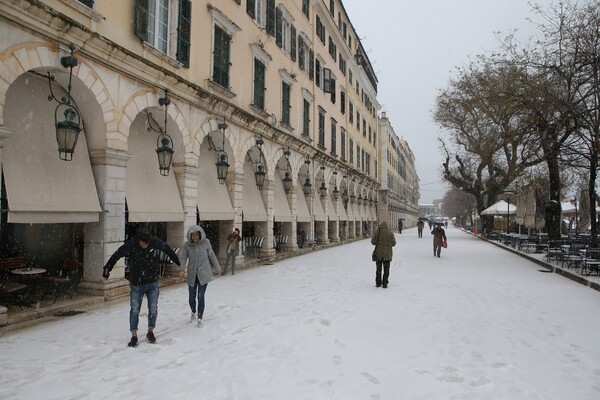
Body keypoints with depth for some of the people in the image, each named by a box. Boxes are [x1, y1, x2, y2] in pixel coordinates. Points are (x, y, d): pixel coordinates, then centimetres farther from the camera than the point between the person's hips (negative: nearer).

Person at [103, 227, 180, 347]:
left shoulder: (156, 242, -13)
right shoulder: (131, 245, -18)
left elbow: (169, 251, 4)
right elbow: (116, 256, -4)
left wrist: (179, 263, 16)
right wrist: (107, 269, 6)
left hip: (153, 283, 1)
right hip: (136, 284, -1)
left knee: (153, 309, 7)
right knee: (134, 310, 2)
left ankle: (150, 332, 26)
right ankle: (134, 335, 16)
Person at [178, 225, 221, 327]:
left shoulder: (205, 242, -7)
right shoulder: (187, 244, -5)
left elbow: (212, 256, 2)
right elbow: (183, 257, -9)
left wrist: (217, 268, 9)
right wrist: (181, 269, -25)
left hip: (204, 274, -2)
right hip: (192, 275, 2)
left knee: (201, 296, -5)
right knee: (192, 297, 10)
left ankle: (200, 318, 11)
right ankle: (193, 313, 41)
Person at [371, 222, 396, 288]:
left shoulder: (377, 232, -6)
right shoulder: (390, 233, -5)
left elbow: (373, 241, -6)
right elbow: (393, 243, -4)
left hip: (378, 253, 1)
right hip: (387, 253, 0)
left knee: (378, 269, 13)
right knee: (386, 269, 9)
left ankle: (378, 283, 16)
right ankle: (385, 284, 8)